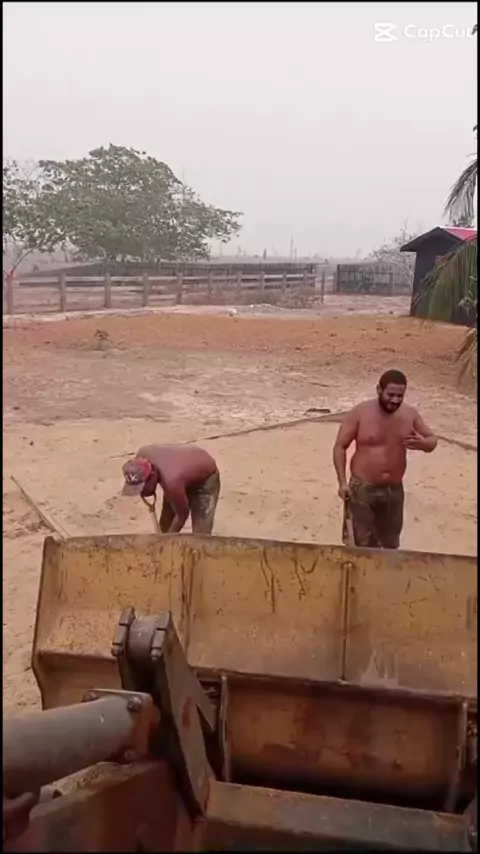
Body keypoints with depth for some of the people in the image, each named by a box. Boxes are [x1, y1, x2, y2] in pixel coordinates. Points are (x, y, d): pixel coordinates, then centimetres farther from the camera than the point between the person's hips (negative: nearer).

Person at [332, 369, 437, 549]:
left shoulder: (410, 414, -4)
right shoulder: (360, 413, -14)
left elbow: (432, 440, 7)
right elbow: (340, 447, -9)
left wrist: (422, 443, -19)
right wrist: (342, 482, -16)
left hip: (394, 490, 4)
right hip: (362, 488, -4)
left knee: (391, 545, 19)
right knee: (361, 545, 3)